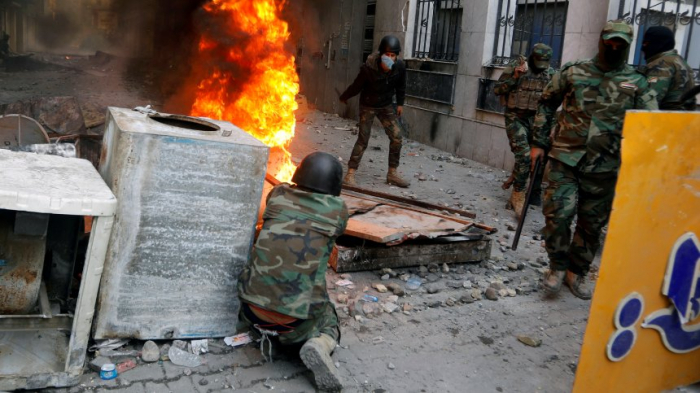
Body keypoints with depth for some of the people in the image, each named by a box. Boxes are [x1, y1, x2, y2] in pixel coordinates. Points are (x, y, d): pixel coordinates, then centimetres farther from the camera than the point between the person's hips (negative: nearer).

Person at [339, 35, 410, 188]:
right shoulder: (369, 68, -29)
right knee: (363, 140, -6)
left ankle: (392, 173, 9)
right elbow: (357, 86, -11)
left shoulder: (400, 67, -20)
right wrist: (344, 97, 3)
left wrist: (400, 103, 9)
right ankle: (350, 174, 2)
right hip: (368, 106, -3)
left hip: (386, 106, 4)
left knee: (396, 137, -5)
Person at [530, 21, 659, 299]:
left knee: (592, 224, 9)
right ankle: (558, 266, 11)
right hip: (565, 159, -1)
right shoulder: (573, 73, 4)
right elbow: (546, 104, 12)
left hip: (603, 167, 1)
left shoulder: (637, 83, 6)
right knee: (558, 213, -10)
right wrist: (538, 142, 6)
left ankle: (577, 272, 26)